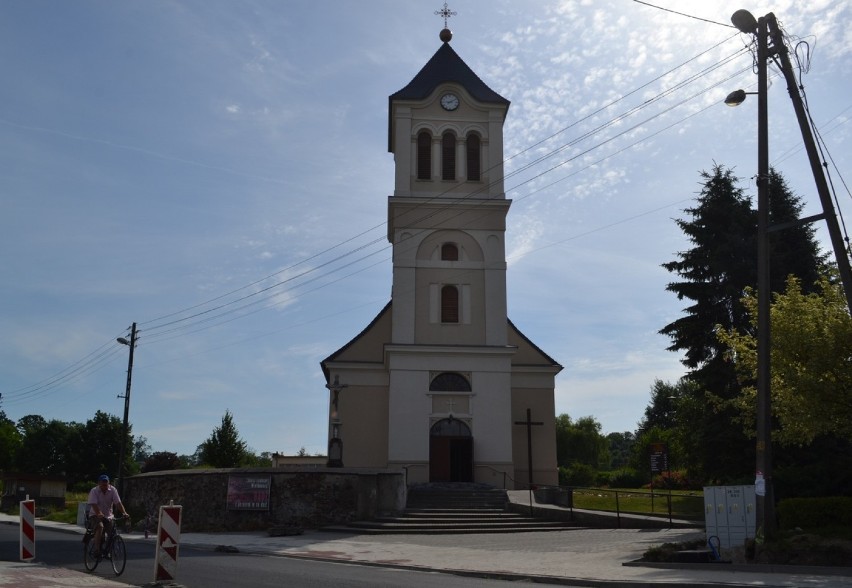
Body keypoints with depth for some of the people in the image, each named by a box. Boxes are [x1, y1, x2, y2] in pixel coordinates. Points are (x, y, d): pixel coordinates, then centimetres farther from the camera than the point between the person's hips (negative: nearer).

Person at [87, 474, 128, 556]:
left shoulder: (113, 490, -3)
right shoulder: (94, 491, -10)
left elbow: (118, 503, -12)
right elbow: (94, 504, -24)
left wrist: (124, 512, -27)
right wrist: (99, 514, -42)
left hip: (108, 516, 3)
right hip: (95, 516, -3)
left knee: (113, 531, -16)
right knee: (100, 527, -32)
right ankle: (98, 550, -24)